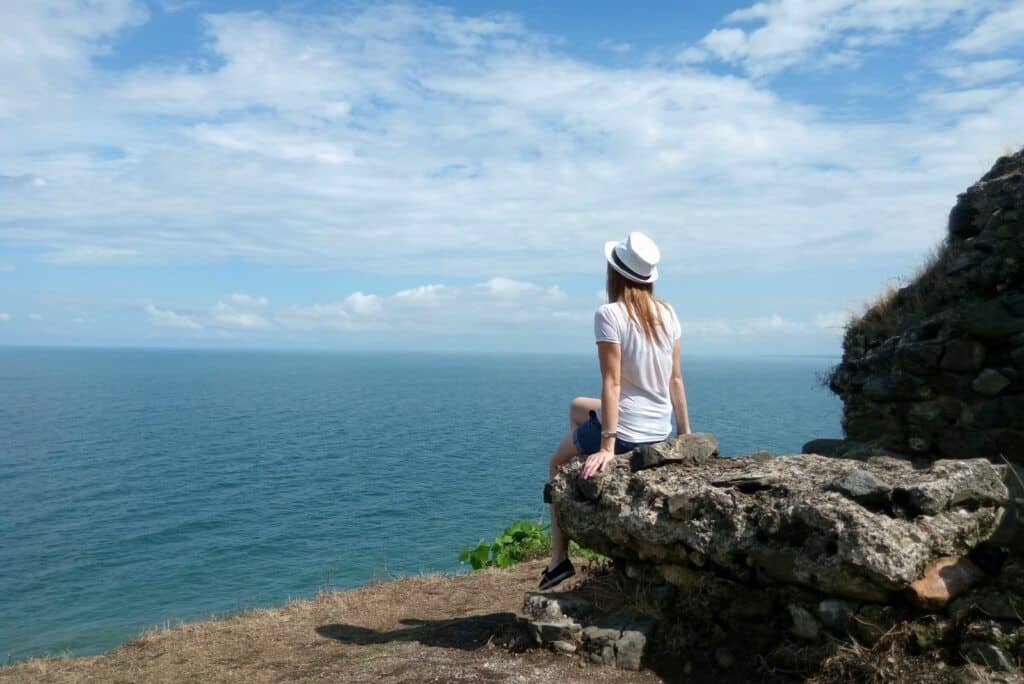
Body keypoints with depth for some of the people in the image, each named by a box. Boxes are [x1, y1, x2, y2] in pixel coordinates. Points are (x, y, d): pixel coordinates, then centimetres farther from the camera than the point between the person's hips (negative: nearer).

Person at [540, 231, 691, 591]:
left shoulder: (610, 314, -16)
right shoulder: (667, 312, 3)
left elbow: (612, 382, -20)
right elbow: (676, 378, 6)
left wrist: (607, 446, -20)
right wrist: (685, 432, 12)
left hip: (625, 430, -7)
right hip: (660, 430, 7)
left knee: (557, 463, 22)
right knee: (577, 406, 32)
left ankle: (559, 558, 20)